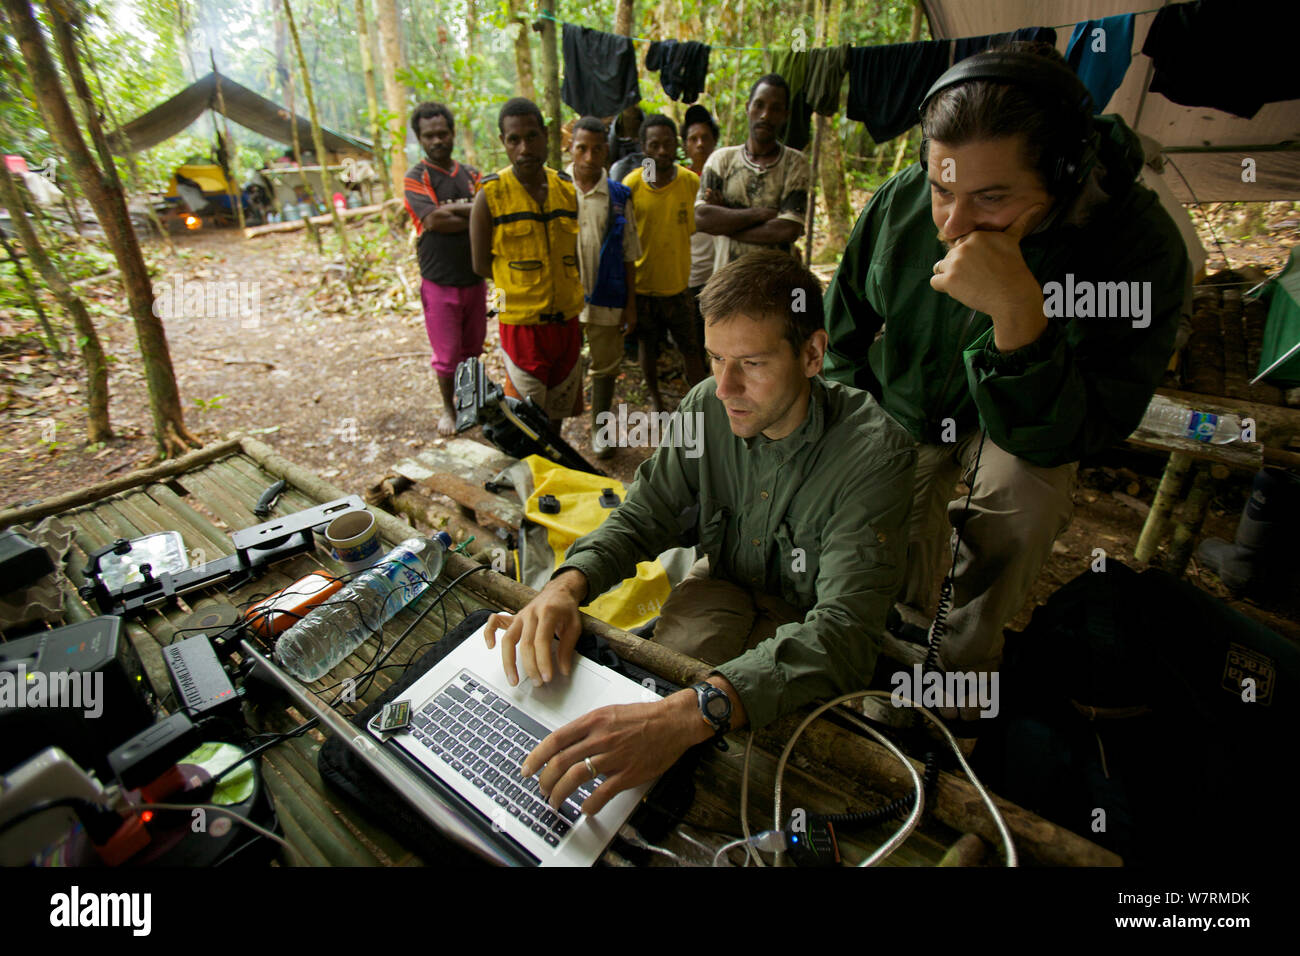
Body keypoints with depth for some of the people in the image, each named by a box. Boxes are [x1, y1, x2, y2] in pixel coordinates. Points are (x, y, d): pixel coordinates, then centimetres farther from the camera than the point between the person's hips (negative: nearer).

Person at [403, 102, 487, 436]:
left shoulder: (471, 174, 10)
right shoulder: (415, 178, -3)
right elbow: (433, 220, -19)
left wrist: (451, 209, -15)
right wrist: (473, 216, -13)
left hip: (474, 277, 4)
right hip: (439, 281, -4)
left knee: (472, 347, 14)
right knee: (446, 354, 3)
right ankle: (448, 408, 22)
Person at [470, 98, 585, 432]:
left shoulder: (567, 188, 5)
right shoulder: (490, 195, -8)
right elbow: (481, 265, -4)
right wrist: (522, 282, -2)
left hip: (566, 320, 5)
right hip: (522, 324, -5)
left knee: (558, 410, 19)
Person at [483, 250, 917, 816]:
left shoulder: (874, 452, -30)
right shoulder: (707, 407, -15)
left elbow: (844, 629, -40)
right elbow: (641, 518, -8)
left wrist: (692, 713, -57)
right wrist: (568, 584, -31)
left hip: (807, 616, -3)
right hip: (727, 580, 4)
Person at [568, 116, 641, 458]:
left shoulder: (619, 196, 2)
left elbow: (629, 256, 4)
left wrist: (631, 304, 1)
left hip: (606, 298, 1)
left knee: (606, 365, 12)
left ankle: (600, 428, 31)